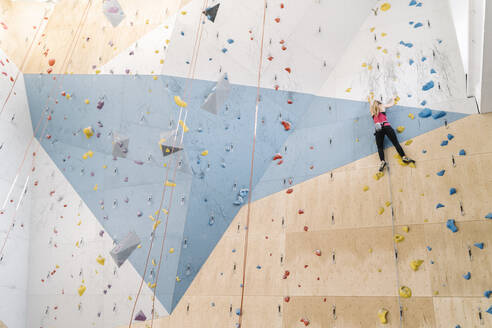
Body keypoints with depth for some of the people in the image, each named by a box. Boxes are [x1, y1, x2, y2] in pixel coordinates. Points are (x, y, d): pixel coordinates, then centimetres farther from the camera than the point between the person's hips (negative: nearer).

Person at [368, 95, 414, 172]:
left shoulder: (372, 110, 23)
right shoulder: (382, 107, 18)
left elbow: (371, 103, 46)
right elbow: (391, 104, 36)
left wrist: (370, 99, 66)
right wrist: (394, 99, 57)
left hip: (378, 129, 1)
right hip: (386, 126, -1)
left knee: (379, 147, -2)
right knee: (396, 143, -5)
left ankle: (382, 161, -22)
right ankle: (404, 157, -17)